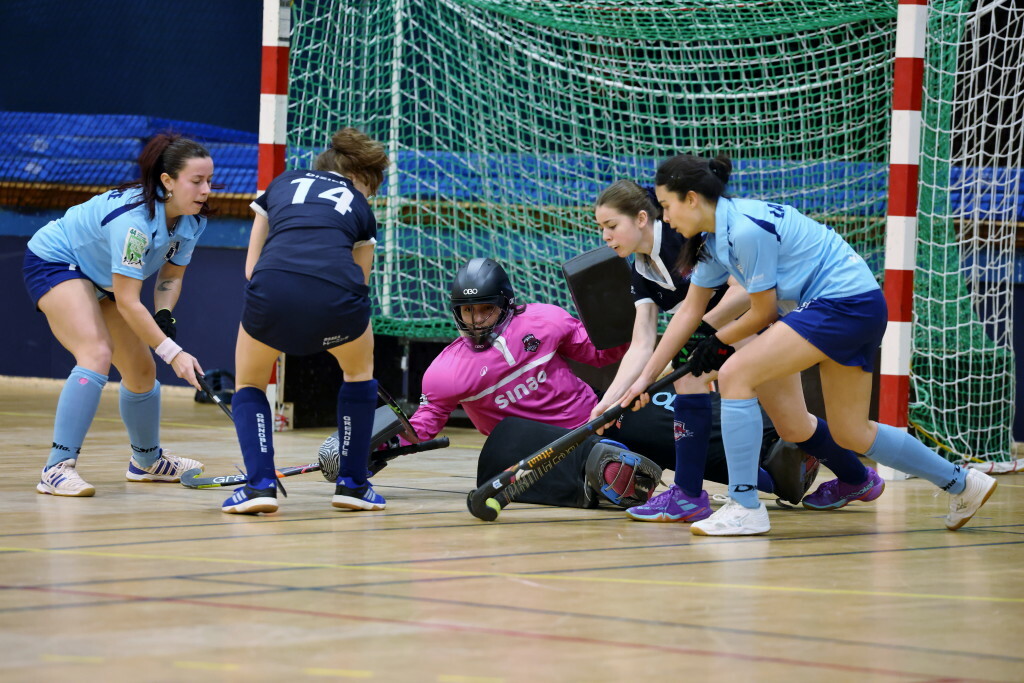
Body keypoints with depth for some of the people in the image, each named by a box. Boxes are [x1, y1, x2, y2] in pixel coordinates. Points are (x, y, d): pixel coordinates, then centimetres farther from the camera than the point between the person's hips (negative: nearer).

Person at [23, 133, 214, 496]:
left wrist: (164, 316, -17)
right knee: (97, 353, -28)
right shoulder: (134, 218, -38)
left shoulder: (192, 220, -14)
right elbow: (126, 302, -36)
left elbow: (171, 274, 2)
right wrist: (172, 352, -36)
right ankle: (58, 468, -30)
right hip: (54, 262, -8)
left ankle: (147, 460, 36)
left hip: (101, 276, 8)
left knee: (142, 371, 11)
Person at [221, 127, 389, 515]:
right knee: (360, 371, 33)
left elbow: (251, 267, 28)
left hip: (271, 285, 0)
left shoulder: (282, 184, 32)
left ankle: (259, 484, 9)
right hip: (337, 290, 0)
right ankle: (352, 484, 32)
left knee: (249, 384, 27)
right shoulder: (359, 208, 30)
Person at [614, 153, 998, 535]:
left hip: (846, 302, -10)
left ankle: (745, 509, -15)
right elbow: (690, 311, 17)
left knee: (735, 375, -15)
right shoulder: (713, 238, 9)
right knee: (850, 434, 15)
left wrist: (720, 342, 6)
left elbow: (764, 312, -11)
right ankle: (963, 483, 26)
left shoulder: (746, 228, -20)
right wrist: (646, 377, 16)